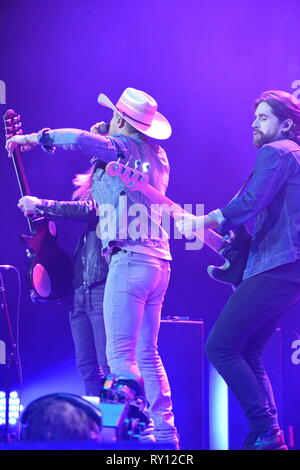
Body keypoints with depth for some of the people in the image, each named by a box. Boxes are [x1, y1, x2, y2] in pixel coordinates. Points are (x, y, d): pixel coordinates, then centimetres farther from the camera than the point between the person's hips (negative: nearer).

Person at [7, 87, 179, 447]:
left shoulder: (120, 147, -5)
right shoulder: (157, 155, 18)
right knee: (146, 354, 12)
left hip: (130, 259, -9)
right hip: (157, 260, 9)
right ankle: (165, 431, 11)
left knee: (119, 354, -9)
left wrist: (34, 138, -10)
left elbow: (79, 139, -22)